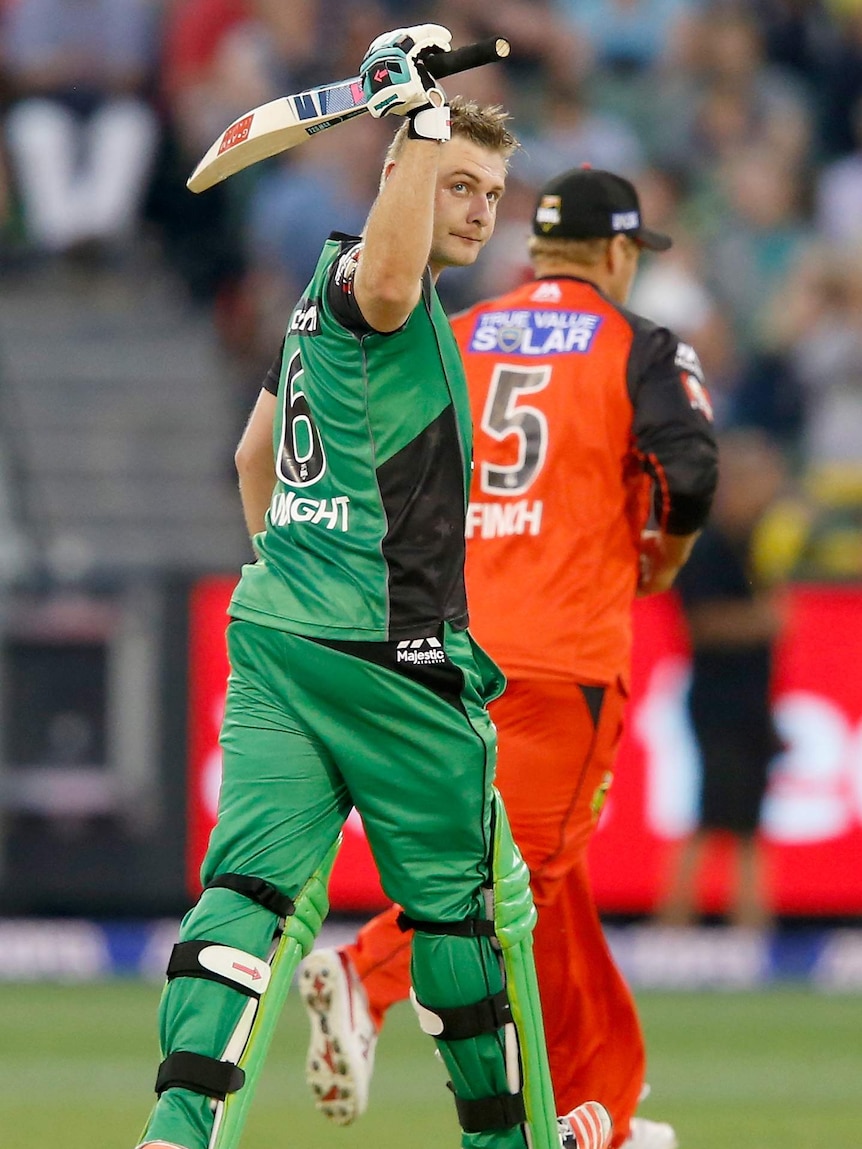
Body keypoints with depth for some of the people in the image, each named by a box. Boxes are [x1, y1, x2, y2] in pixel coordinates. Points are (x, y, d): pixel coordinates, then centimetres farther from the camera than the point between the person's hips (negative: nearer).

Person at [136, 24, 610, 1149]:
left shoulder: (319, 295, 21)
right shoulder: (363, 275, -10)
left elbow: (254, 454, 32)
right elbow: (391, 280, -37)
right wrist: (421, 122, -36)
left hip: (273, 635, 9)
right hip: (388, 653, -9)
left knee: (254, 882, -6)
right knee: (462, 901, 7)